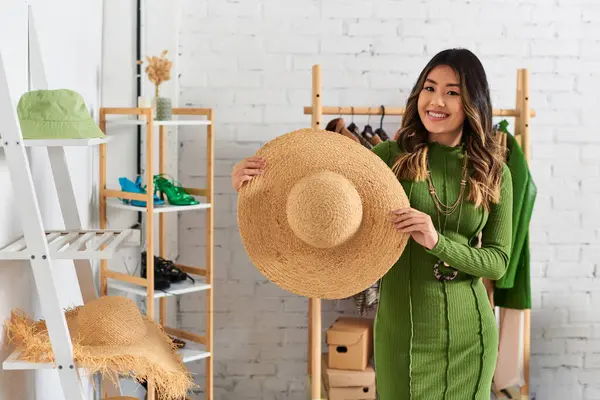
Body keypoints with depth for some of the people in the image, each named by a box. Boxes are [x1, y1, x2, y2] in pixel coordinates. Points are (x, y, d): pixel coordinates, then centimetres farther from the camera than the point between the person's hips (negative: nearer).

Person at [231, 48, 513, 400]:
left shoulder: (495, 174, 0)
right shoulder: (390, 157, -5)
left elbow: (498, 261, -4)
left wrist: (437, 242, -21)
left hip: (469, 333, 2)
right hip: (403, 331, -1)